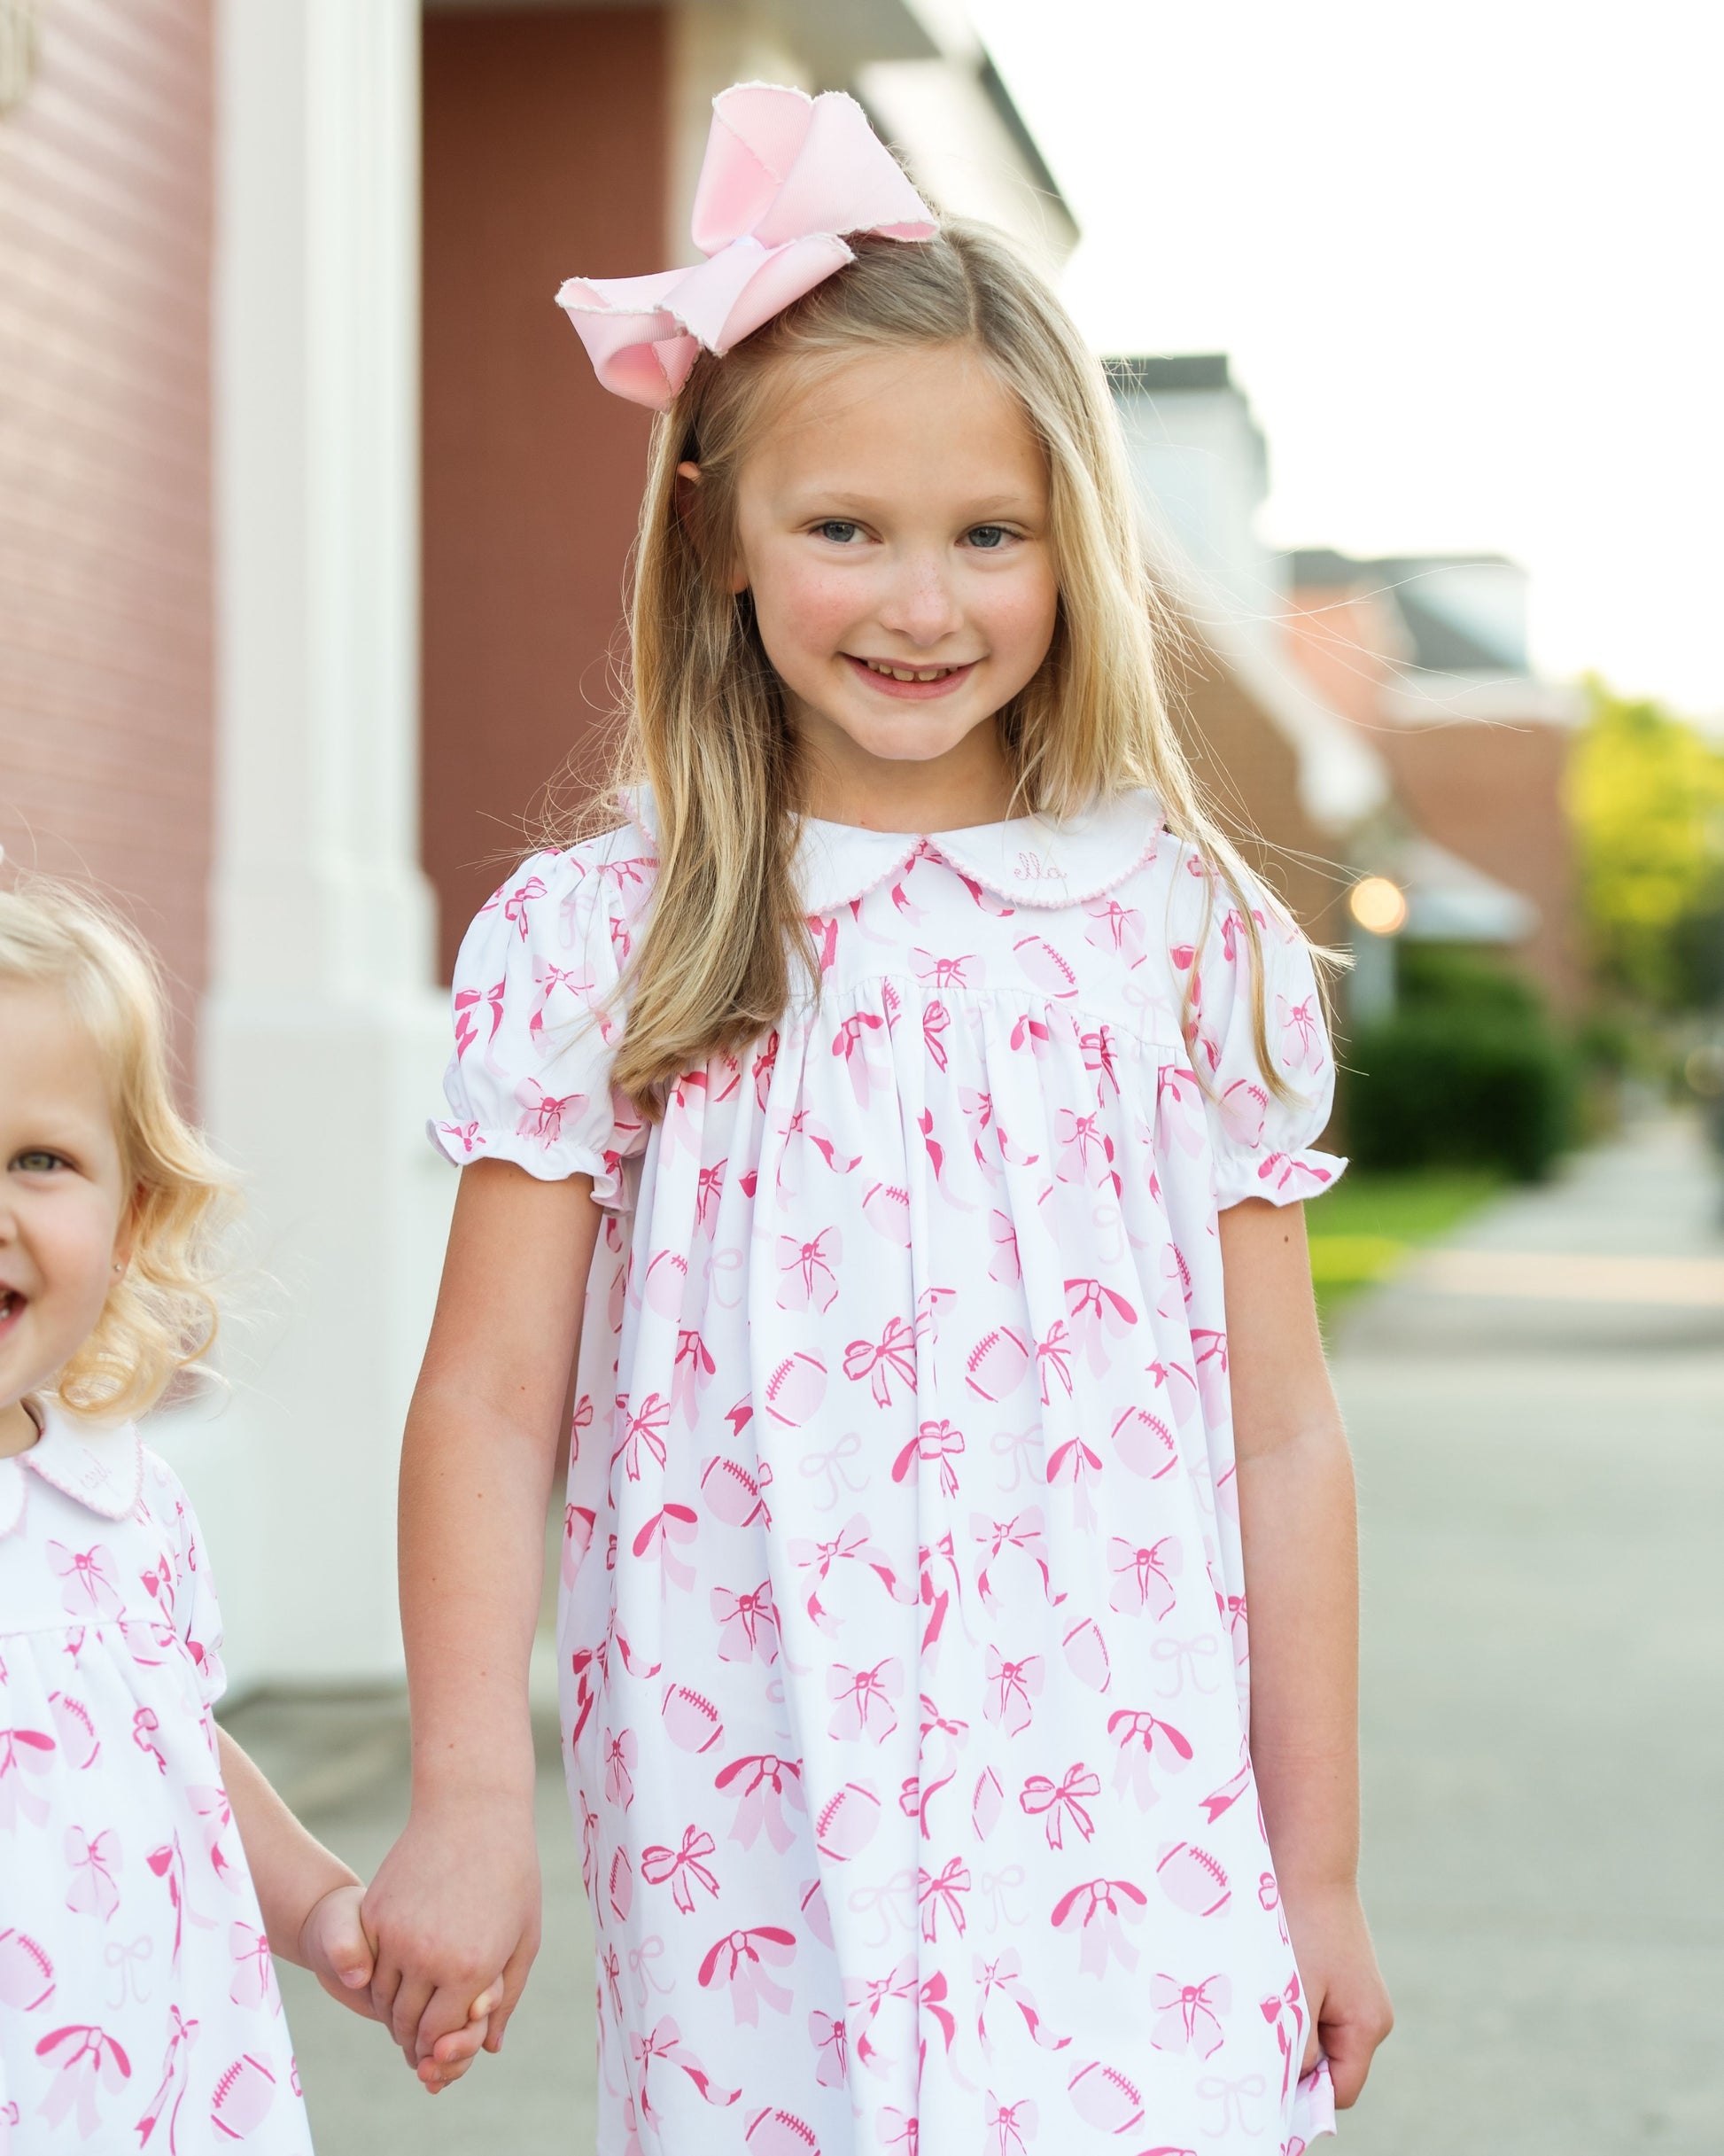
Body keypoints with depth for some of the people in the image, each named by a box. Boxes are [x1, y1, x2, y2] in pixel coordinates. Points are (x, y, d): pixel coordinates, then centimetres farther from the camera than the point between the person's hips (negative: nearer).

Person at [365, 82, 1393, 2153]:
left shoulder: (1190, 942, 3)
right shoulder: (590, 948, 1)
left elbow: (1281, 1439, 5)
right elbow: (489, 1403, 1)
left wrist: (1316, 1877, 7)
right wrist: (466, 1807, -5)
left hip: (1124, 1854, 0)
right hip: (751, 1875, 0)